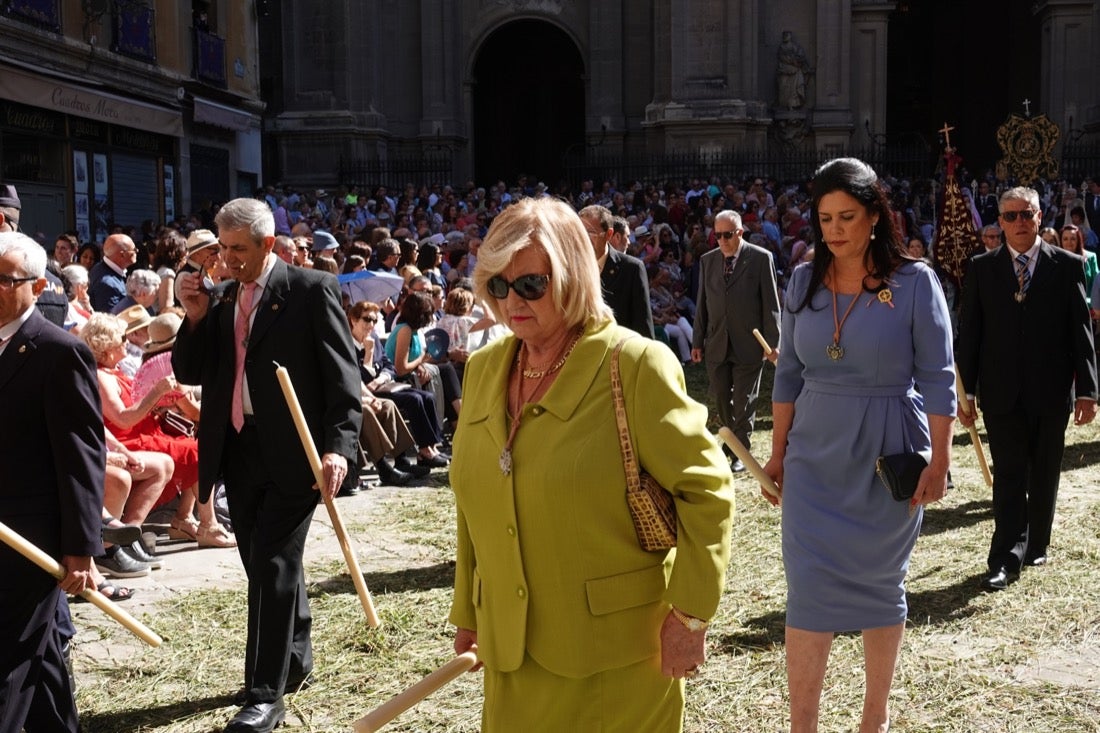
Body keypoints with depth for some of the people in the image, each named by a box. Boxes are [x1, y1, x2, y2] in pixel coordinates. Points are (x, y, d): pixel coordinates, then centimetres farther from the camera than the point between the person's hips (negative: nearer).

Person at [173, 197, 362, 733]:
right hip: (238, 452, 6)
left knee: (273, 566, -7)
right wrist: (196, 316, -4)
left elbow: (342, 374, -10)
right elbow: (189, 374, 11)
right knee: (264, 566, 16)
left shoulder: (311, 289, -6)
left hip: (291, 453, -6)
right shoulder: (222, 299, 11)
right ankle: (295, 658, 35)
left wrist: (339, 446, -20)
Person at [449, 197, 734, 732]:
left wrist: (691, 616, -12)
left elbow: (705, 489, -11)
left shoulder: (635, 365, -12)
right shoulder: (483, 368, 6)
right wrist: (468, 614, 15)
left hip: (614, 650, -5)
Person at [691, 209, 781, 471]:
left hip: (749, 344, -4)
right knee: (721, 397, 11)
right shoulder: (707, 261, 7)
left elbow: (771, 304, -6)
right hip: (716, 345, 4)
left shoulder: (761, 258, -5)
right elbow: (702, 304, 11)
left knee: (744, 401, 3)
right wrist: (697, 342, 9)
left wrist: (772, 343, -9)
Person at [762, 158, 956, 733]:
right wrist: (778, 451, 8)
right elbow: (789, 373, 8)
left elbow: (937, 377, -7)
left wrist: (940, 460, -9)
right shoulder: (804, 281, 2)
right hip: (815, 456, 2)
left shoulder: (914, 281, -8)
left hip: (888, 458, -2)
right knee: (809, 587, -2)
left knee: (881, 583, 12)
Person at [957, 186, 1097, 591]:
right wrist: (967, 391, -1)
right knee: (1009, 474, -2)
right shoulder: (981, 268, 2)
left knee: (1044, 474, 12)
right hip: (1002, 392, 0)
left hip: (1051, 391, 1)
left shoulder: (1067, 265, 1)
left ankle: (1036, 546, 28)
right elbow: (969, 333, 2)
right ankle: (1005, 560, -2)